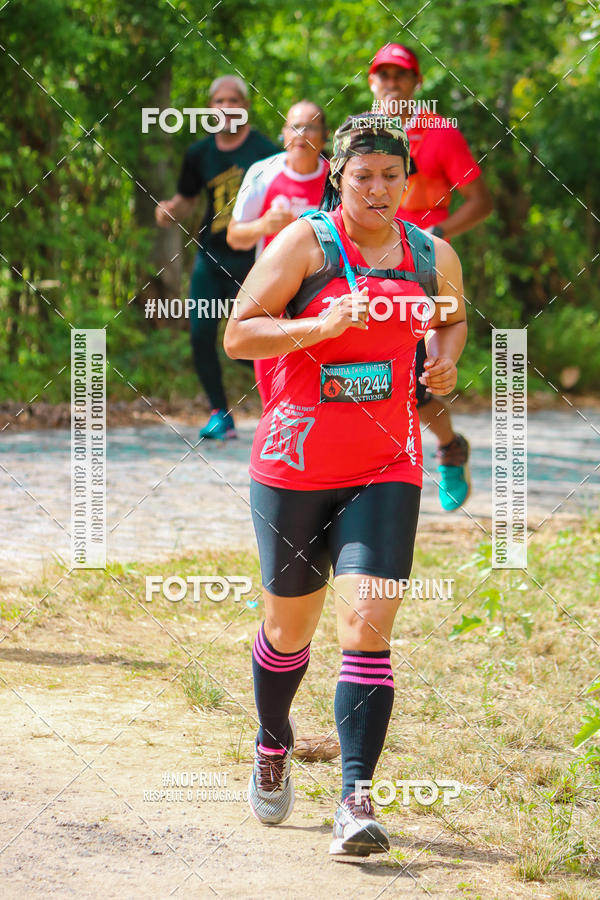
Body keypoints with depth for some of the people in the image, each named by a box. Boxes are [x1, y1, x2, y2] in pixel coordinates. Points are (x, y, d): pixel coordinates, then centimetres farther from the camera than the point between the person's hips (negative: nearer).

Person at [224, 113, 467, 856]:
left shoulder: (433, 255, 5)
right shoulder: (306, 242, -7)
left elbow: (454, 319, 26)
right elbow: (238, 335, -10)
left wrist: (445, 356, 3)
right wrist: (322, 326, -24)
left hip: (386, 467, 2)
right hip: (295, 462, -1)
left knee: (368, 625, -13)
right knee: (290, 624, 12)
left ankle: (356, 801, -14)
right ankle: (273, 744, 43)